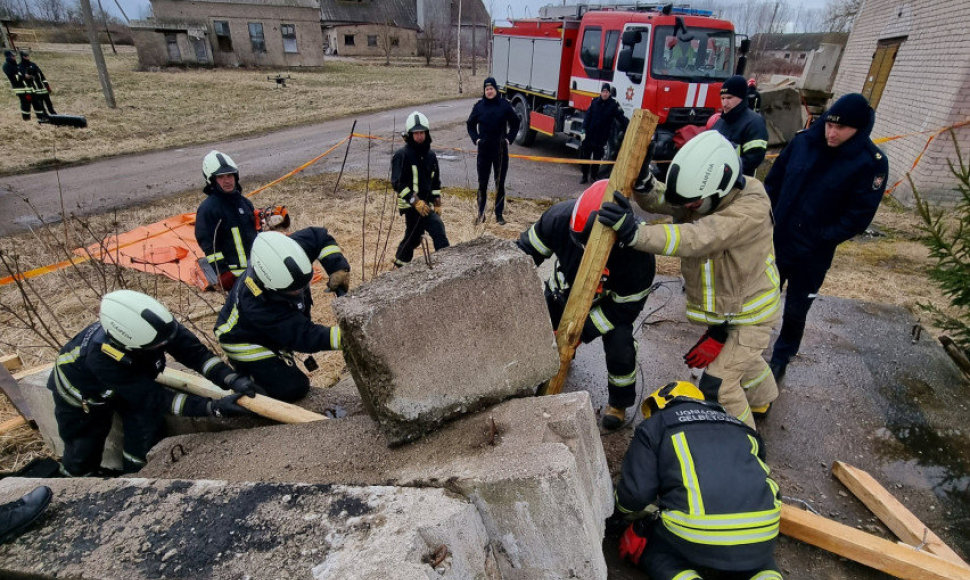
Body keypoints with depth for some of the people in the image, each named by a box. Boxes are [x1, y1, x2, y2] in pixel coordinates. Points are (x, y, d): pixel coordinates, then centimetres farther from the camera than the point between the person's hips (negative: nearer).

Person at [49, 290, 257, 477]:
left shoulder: (155, 323, -37)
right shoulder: (101, 356, -44)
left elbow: (195, 352, -30)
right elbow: (155, 399, -40)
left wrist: (232, 379, -45)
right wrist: (214, 407, -46)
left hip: (131, 380, 3)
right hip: (82, 396, -3)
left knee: (146, 430, -12)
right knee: (82, 456, 8)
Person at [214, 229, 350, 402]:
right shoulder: (257, 306, -43)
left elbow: (320, 236, -12)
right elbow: (306, 337, -40)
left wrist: (338, 268, -27)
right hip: (246, 342, -7)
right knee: (292, 389, -13)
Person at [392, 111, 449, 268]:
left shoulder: (430, 155, 12)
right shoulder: (402, 155, -9)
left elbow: (436, 182, 20)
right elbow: (398, 183, -15)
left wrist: (437, 204, 14)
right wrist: (416, 202, -22)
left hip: (426, 204, 7)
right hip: (411, 205, -6)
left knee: (412, 237, 15)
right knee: (438, 229, -15)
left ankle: (400, 265, 33)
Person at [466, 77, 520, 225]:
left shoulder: (504, 105, -2)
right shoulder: (479, 106, 0)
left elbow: (515, 123, 8)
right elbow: (470, 124, 11)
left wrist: (509, 139, -3)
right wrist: (476, 139, -2)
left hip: (501, 149, -1)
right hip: (484, 149, 1)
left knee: (500, 184, 6)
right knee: (482, 183, 6)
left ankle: (499, 214, 16)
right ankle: (481, 214, 17)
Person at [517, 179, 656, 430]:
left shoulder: (637, 256, -42)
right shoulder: (560, 217, -38)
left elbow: (624, 307, -27)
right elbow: (528, 249, -20)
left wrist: (582, 332, -31)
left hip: (611, 302, -3)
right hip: (564, 290, 3)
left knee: (620, 350, -18)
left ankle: (619, 402, 15)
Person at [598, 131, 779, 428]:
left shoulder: (752, 207, -34)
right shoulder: (702, 192, -12)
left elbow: (697, 239, -47)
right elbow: (659, 200, -19)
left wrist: (636, 233, -58)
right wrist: (642, 181, -42)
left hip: (750, 312, -7)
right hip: (719, 307, 8)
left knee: (718, 385, -6)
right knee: (742, 358, 31)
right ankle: (763, 397, 63)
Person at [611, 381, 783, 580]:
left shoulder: (653, 426, 12)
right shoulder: (739, 426, 26)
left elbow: (636, 492, 4)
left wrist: (615, 513, 27)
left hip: (696, 536, -4)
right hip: (761, 537, 4)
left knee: (644, 546, 24)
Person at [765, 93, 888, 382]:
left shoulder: (871, 163, -13)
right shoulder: (803, 140, -5)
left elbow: (858, 217, -13)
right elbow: (774, 180, 6)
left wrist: (820, 239, -16)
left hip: (812, 256, -3)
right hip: (775, 241, 3)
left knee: (795, 312, 11)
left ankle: (781, 358, 32)